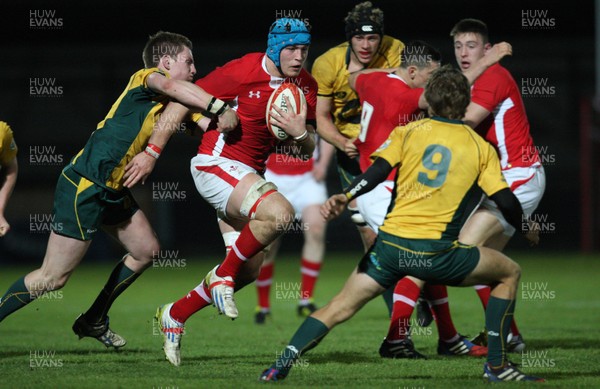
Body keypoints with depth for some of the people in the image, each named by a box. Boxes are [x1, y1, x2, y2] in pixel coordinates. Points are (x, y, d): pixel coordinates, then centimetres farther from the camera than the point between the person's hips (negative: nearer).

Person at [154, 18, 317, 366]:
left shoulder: (306, 87, 3)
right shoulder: (243, 71, -16)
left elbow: (306, 152, 8)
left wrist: (300, 133, -15)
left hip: (249, 173, 8)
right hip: (217, 164, -8)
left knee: (248, 271, 9)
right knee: (280, 213, -32)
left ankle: (174, 315, 26)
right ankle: (222, 275, -11)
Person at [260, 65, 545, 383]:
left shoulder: (407, 132, 10)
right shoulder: (481, 147, 9)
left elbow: (378, 171, -6)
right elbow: (505, 201, 6)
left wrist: (345, 197, -13)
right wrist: (526, 229, 23)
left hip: (390, 244, 2)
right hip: (437, 254, -2)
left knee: (341, 306, 11)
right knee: (509, 273, 19)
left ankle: (283, 363, -6)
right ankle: (497, 365, 14)